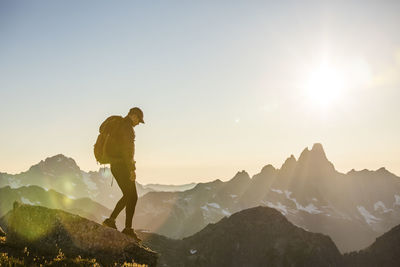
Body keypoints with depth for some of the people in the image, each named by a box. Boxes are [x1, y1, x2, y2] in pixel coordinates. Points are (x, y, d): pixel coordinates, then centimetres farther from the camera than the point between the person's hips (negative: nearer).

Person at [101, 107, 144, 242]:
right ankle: (128, 229, -5)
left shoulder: (118, 124, 20)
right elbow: (127, 149, -21)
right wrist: (132, 169, -22)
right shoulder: (126, 126, -12)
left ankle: (111, 220, 15)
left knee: (128, 195, 16)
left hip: (115, 165, 10)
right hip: (122, 166, -10)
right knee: (132, 196, -6)